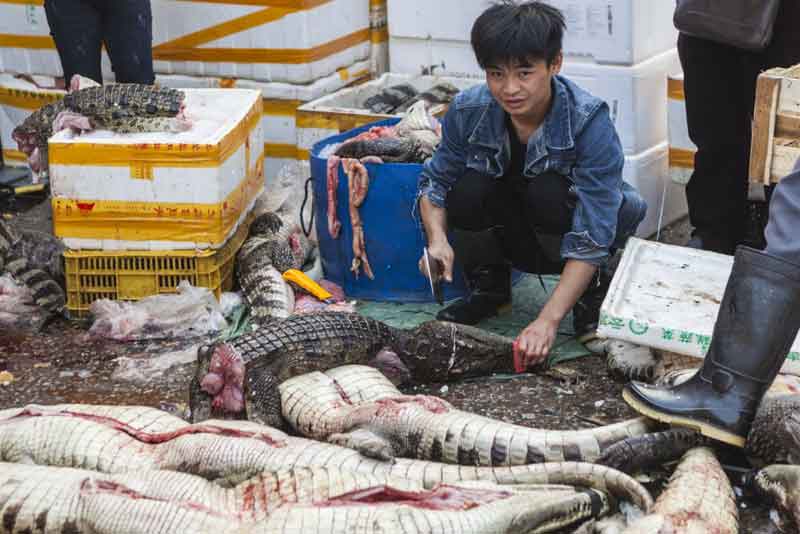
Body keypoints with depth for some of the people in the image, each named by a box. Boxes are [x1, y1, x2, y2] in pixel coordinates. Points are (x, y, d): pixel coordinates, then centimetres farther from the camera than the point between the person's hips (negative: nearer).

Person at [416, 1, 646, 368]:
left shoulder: (591, 124, -29)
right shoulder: (468, 110, -20)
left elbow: (590, 239, -31)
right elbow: (436, 180, -2)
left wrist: (547, 321, -40)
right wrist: (437, 239, -24)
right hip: (511, 238, 3)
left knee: (549, 192, -34)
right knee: (469, 189, -28)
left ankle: (593, 290, -5)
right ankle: (489, 287, 3)